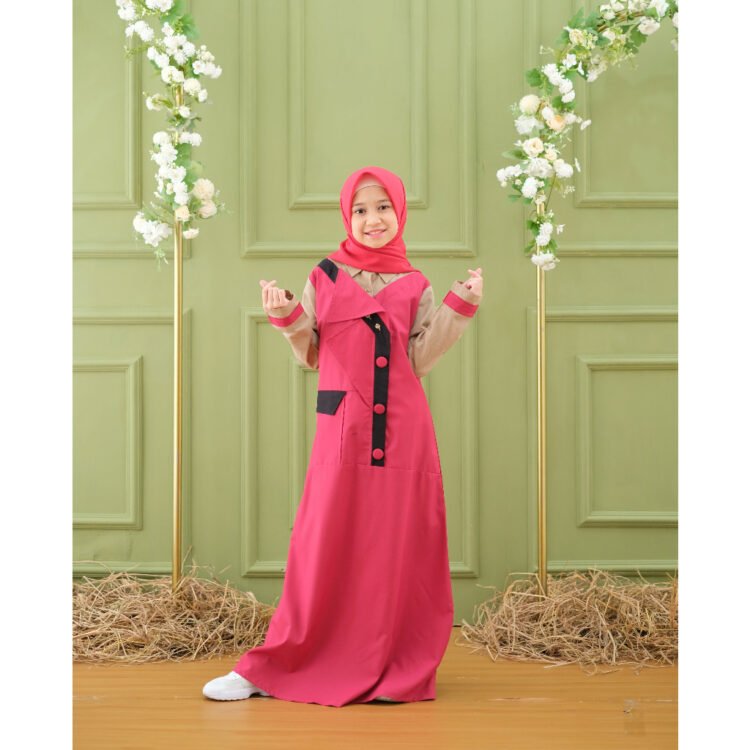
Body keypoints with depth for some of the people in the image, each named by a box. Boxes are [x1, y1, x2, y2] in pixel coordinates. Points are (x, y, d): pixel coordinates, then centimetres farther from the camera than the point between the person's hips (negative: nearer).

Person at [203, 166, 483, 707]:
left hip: (403, 432, 1)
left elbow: (419, 361, 0)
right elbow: (310, 357, 9)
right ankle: (272, 670, 11)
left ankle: (395, 672, 16)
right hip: (342, 430, -1)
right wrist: (286, 317, -7)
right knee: (325, 548, 0)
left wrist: (459, 307, -6)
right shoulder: (325, 277, 8)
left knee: (398, 551, 4)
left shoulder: (416, 286, 8)